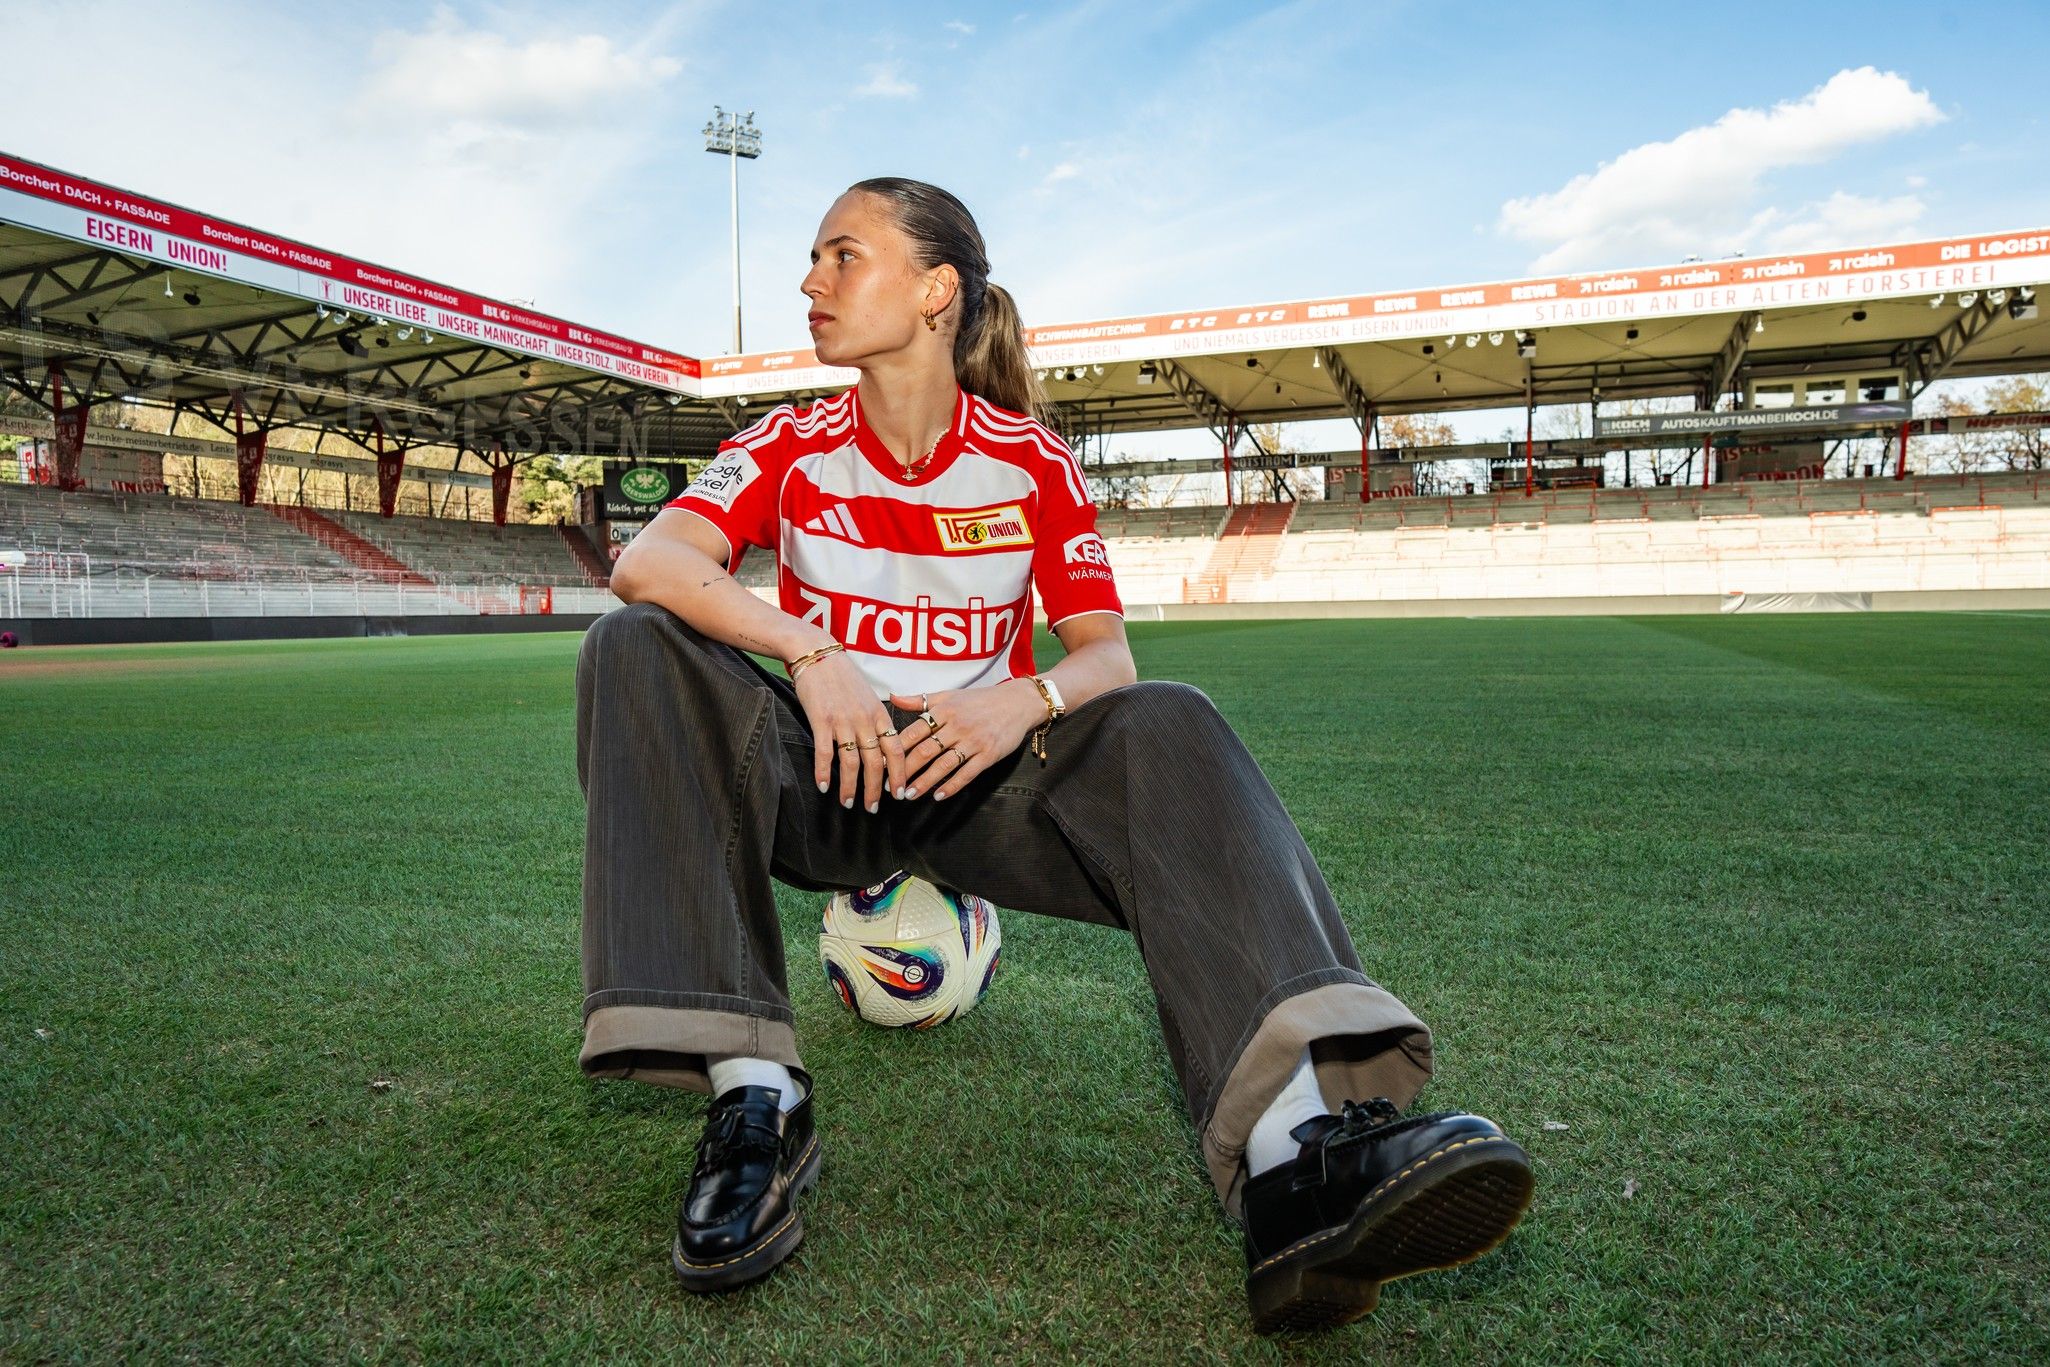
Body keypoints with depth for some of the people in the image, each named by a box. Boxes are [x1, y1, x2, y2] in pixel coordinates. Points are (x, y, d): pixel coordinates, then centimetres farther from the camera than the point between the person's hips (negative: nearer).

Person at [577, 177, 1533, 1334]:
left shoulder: (1034, 465, 1)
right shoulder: (790, 448, 2)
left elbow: (1108, 654, -4)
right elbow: (647, 561, -16)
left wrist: (1030, 699, -27)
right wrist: (806, 650, -32)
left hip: (978, 780, 0)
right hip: (827, 781, 1)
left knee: (1167, 726, -28)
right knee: (637, 650, -24)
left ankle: (1297, 1153, -50)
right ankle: (751, 1092, -35)